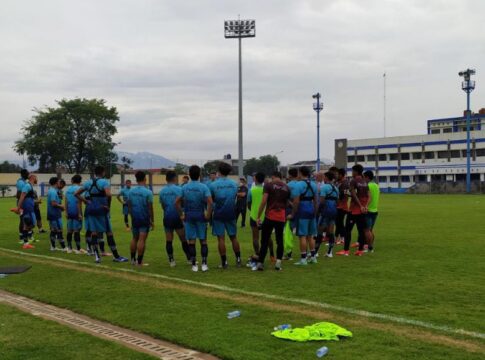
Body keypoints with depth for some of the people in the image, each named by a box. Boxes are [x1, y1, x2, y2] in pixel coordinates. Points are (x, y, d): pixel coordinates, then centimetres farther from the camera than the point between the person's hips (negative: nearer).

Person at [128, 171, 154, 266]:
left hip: (134, 218, 5)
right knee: (142, 239, -3)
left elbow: (129, 206, 8)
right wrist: (152, 221, -3)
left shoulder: (131, 191, 3)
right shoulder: (148, 192, -12)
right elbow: (150, 208, -11)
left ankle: (133, 259, 23)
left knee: (134, 238, 18)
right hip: (145, 218, -5)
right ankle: (139, 262, -2)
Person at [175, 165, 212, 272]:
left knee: (191, 241, 6)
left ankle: (194, 265, 7)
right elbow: (210, 202, -19)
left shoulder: (184, 188, 0)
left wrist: (181, 215, 3)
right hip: (201, 216, -1)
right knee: (203, 240, 7)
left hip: (189, 217, 2)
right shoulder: (204, 187, -7)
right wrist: (208, 214, -10)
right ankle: (204, 264, 3)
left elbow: (177, 202, -3)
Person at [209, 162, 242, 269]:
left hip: (218, 215, -2)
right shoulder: (234, 184, -1)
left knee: (221, 238, 2)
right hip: (231, 214, 3)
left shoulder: (213, 185, -9)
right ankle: (238, 260, 17)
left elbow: (211, 200, -3)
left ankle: (224, 262, 3)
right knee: (233, 237, 13)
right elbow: (235, 197, 9)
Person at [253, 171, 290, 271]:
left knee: (264, 241, 3)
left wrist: (258, 217, -6)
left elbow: (264, 201, -9)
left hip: (270, 216, -3)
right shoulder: (286, 187, 10)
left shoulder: (268, 185, -3)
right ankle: (278, 263, 5)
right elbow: (287, 203, 16)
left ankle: (260, 263, 3)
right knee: (280, 240, 11)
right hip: (281, 217, 3)